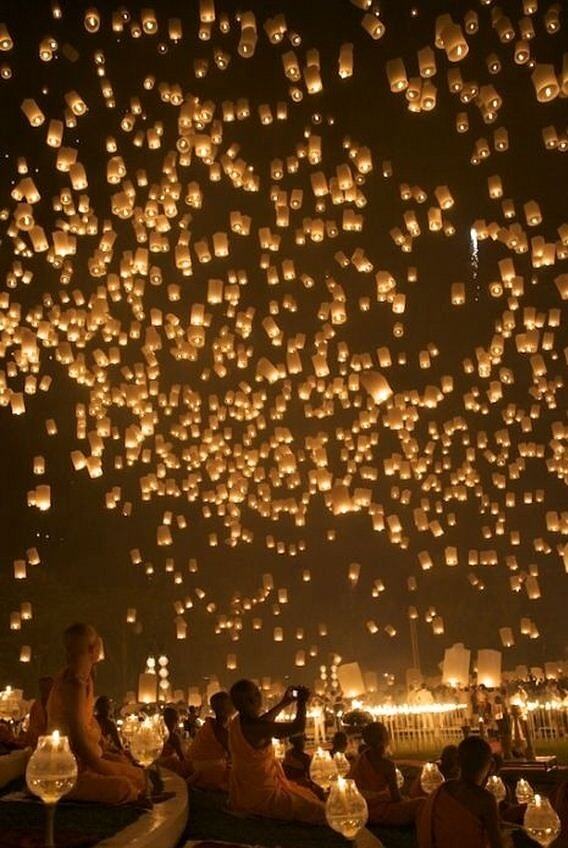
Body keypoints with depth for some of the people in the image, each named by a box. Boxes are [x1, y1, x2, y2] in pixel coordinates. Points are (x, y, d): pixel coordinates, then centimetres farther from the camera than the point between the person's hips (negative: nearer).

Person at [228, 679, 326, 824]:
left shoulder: (237, 724, 1)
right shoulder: (256, 727, -27)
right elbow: (299, 727, -22)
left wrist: (284, 703, 28)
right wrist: (302, 702, -6)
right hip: (262, 795, -10)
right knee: (320, 812, -5)